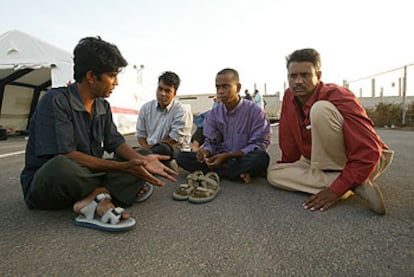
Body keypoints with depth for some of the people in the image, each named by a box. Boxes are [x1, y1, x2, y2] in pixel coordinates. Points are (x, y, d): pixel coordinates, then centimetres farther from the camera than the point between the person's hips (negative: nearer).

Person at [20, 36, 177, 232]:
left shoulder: (104, 107, 5)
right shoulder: (55, 101, -17)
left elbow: (116, 142, 1)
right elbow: (66, 156, -25)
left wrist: (142, 160, -20)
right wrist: (123, 167, -29)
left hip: (86, 175, 7)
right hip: (44, 184, -6)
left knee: (141, 169, -7)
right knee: (60, 167, -41)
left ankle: (96, 197, -26)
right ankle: (107, 191, -13)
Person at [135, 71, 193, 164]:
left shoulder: (182, 111, -8)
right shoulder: (146, 108, 8)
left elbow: (173, 141, -11)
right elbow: (140, 135, 10)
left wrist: (150, 147, -9)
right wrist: (147, 149, -10)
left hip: (177, 152, -5)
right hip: (150, 150, 5)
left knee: (162, 149, -38)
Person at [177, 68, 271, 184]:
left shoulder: (255, 111, -8)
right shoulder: (213, 114, 4)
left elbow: (259, 144, -10)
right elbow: (211, 142, 6)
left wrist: (227, 156, -18)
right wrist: (205, 151, -21)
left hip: (243, 159, -4)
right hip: (220, 159, 4)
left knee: (261, 157, -37)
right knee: (182, 157, -16)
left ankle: (216, 173, -18)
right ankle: (239, 173, -19)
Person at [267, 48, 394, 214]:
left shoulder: (339, 97, -23)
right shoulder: (289, 97, -4)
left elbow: (368, 152, -28)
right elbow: (288, 140, 6)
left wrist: (335, 190, -31)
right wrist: (288, 167, 12)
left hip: (363, 164, -7)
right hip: (324, 162, 7)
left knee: (320, 109, -29)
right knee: (274, 173, -14)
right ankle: (352, 186, -17)